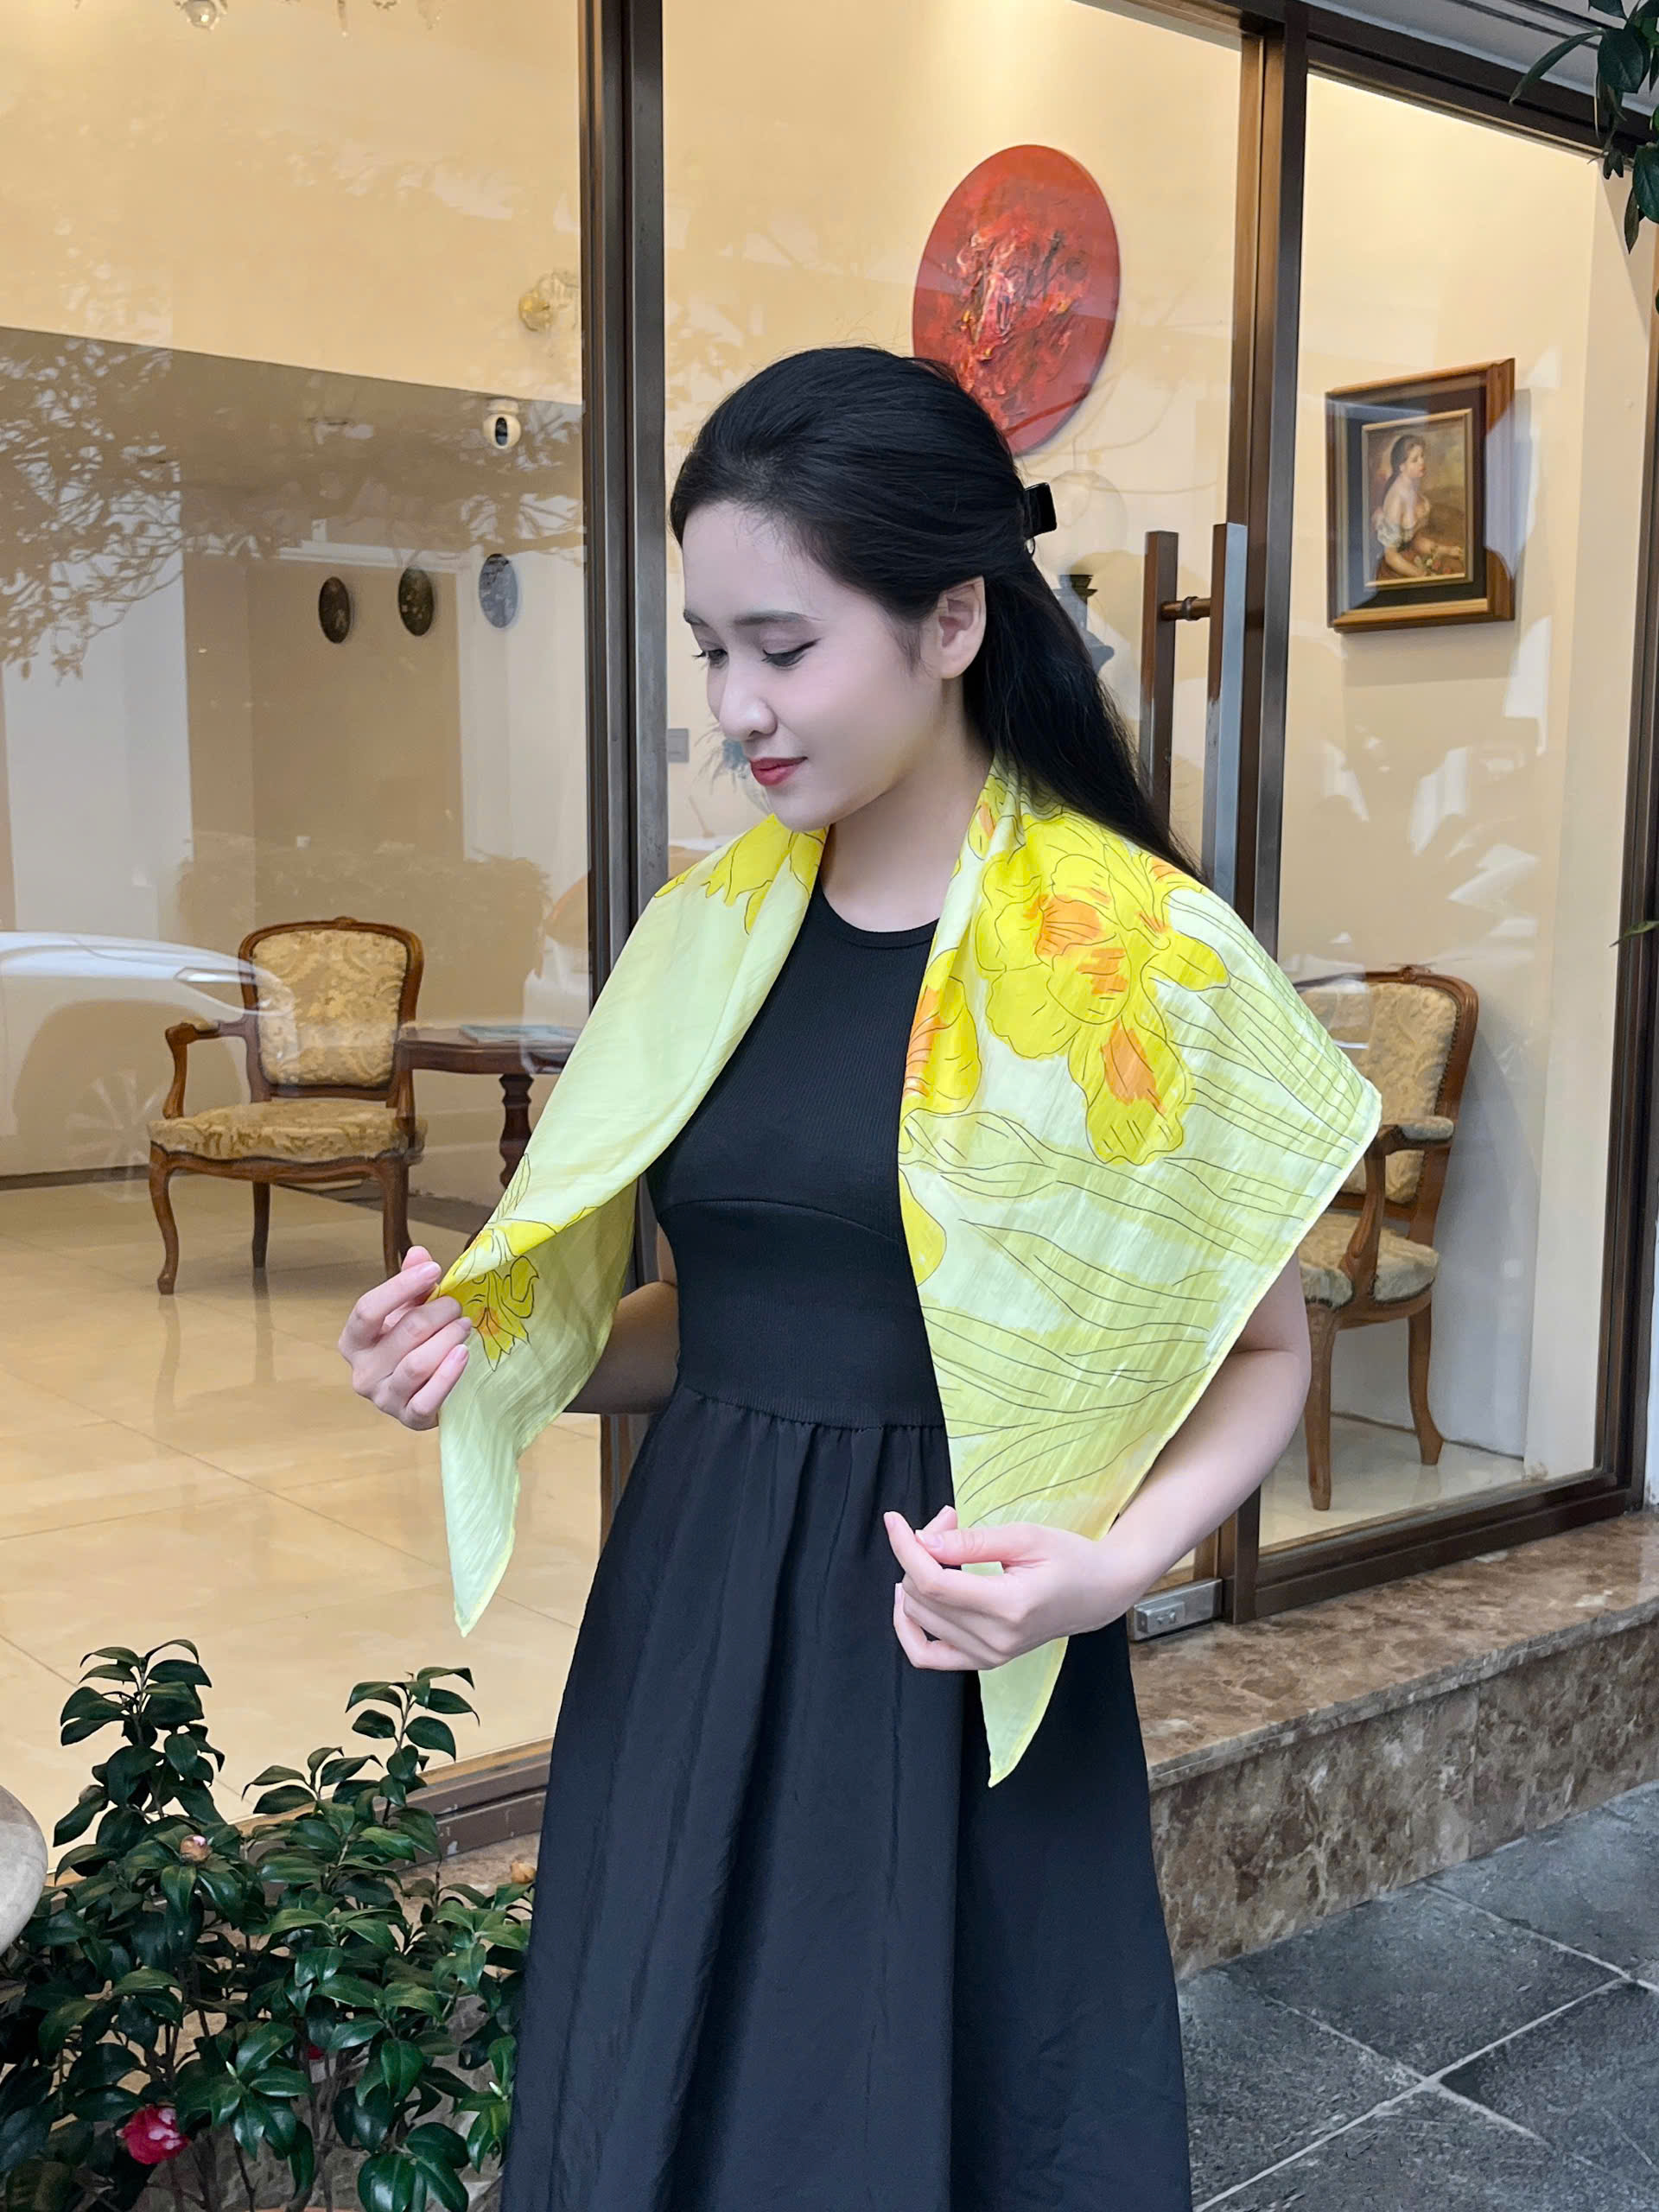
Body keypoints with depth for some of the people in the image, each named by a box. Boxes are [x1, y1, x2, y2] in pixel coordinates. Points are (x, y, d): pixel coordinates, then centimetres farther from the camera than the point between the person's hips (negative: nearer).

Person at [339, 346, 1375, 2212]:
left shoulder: (1137, 952, -11)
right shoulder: (710, 930, 3)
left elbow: (1264, 1353, -2)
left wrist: (1115, 1565, -19)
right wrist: (500, 1357, -6)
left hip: (952, 1663, -4)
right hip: (685, 1636, 5)